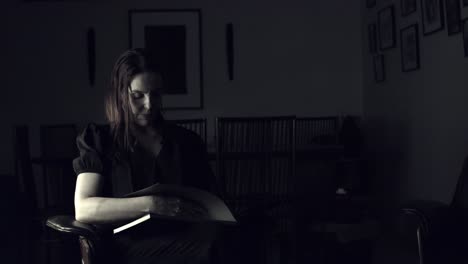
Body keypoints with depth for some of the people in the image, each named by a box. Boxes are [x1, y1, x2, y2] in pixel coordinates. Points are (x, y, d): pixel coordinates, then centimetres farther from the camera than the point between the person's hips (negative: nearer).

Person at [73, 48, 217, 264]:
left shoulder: (187, 141, 22)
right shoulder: (100, 141, 10)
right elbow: (83, 209, -5)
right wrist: (151, 204, -19)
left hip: (185, 239, 4)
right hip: (131, 244, -4)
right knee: (213, 245, -34)